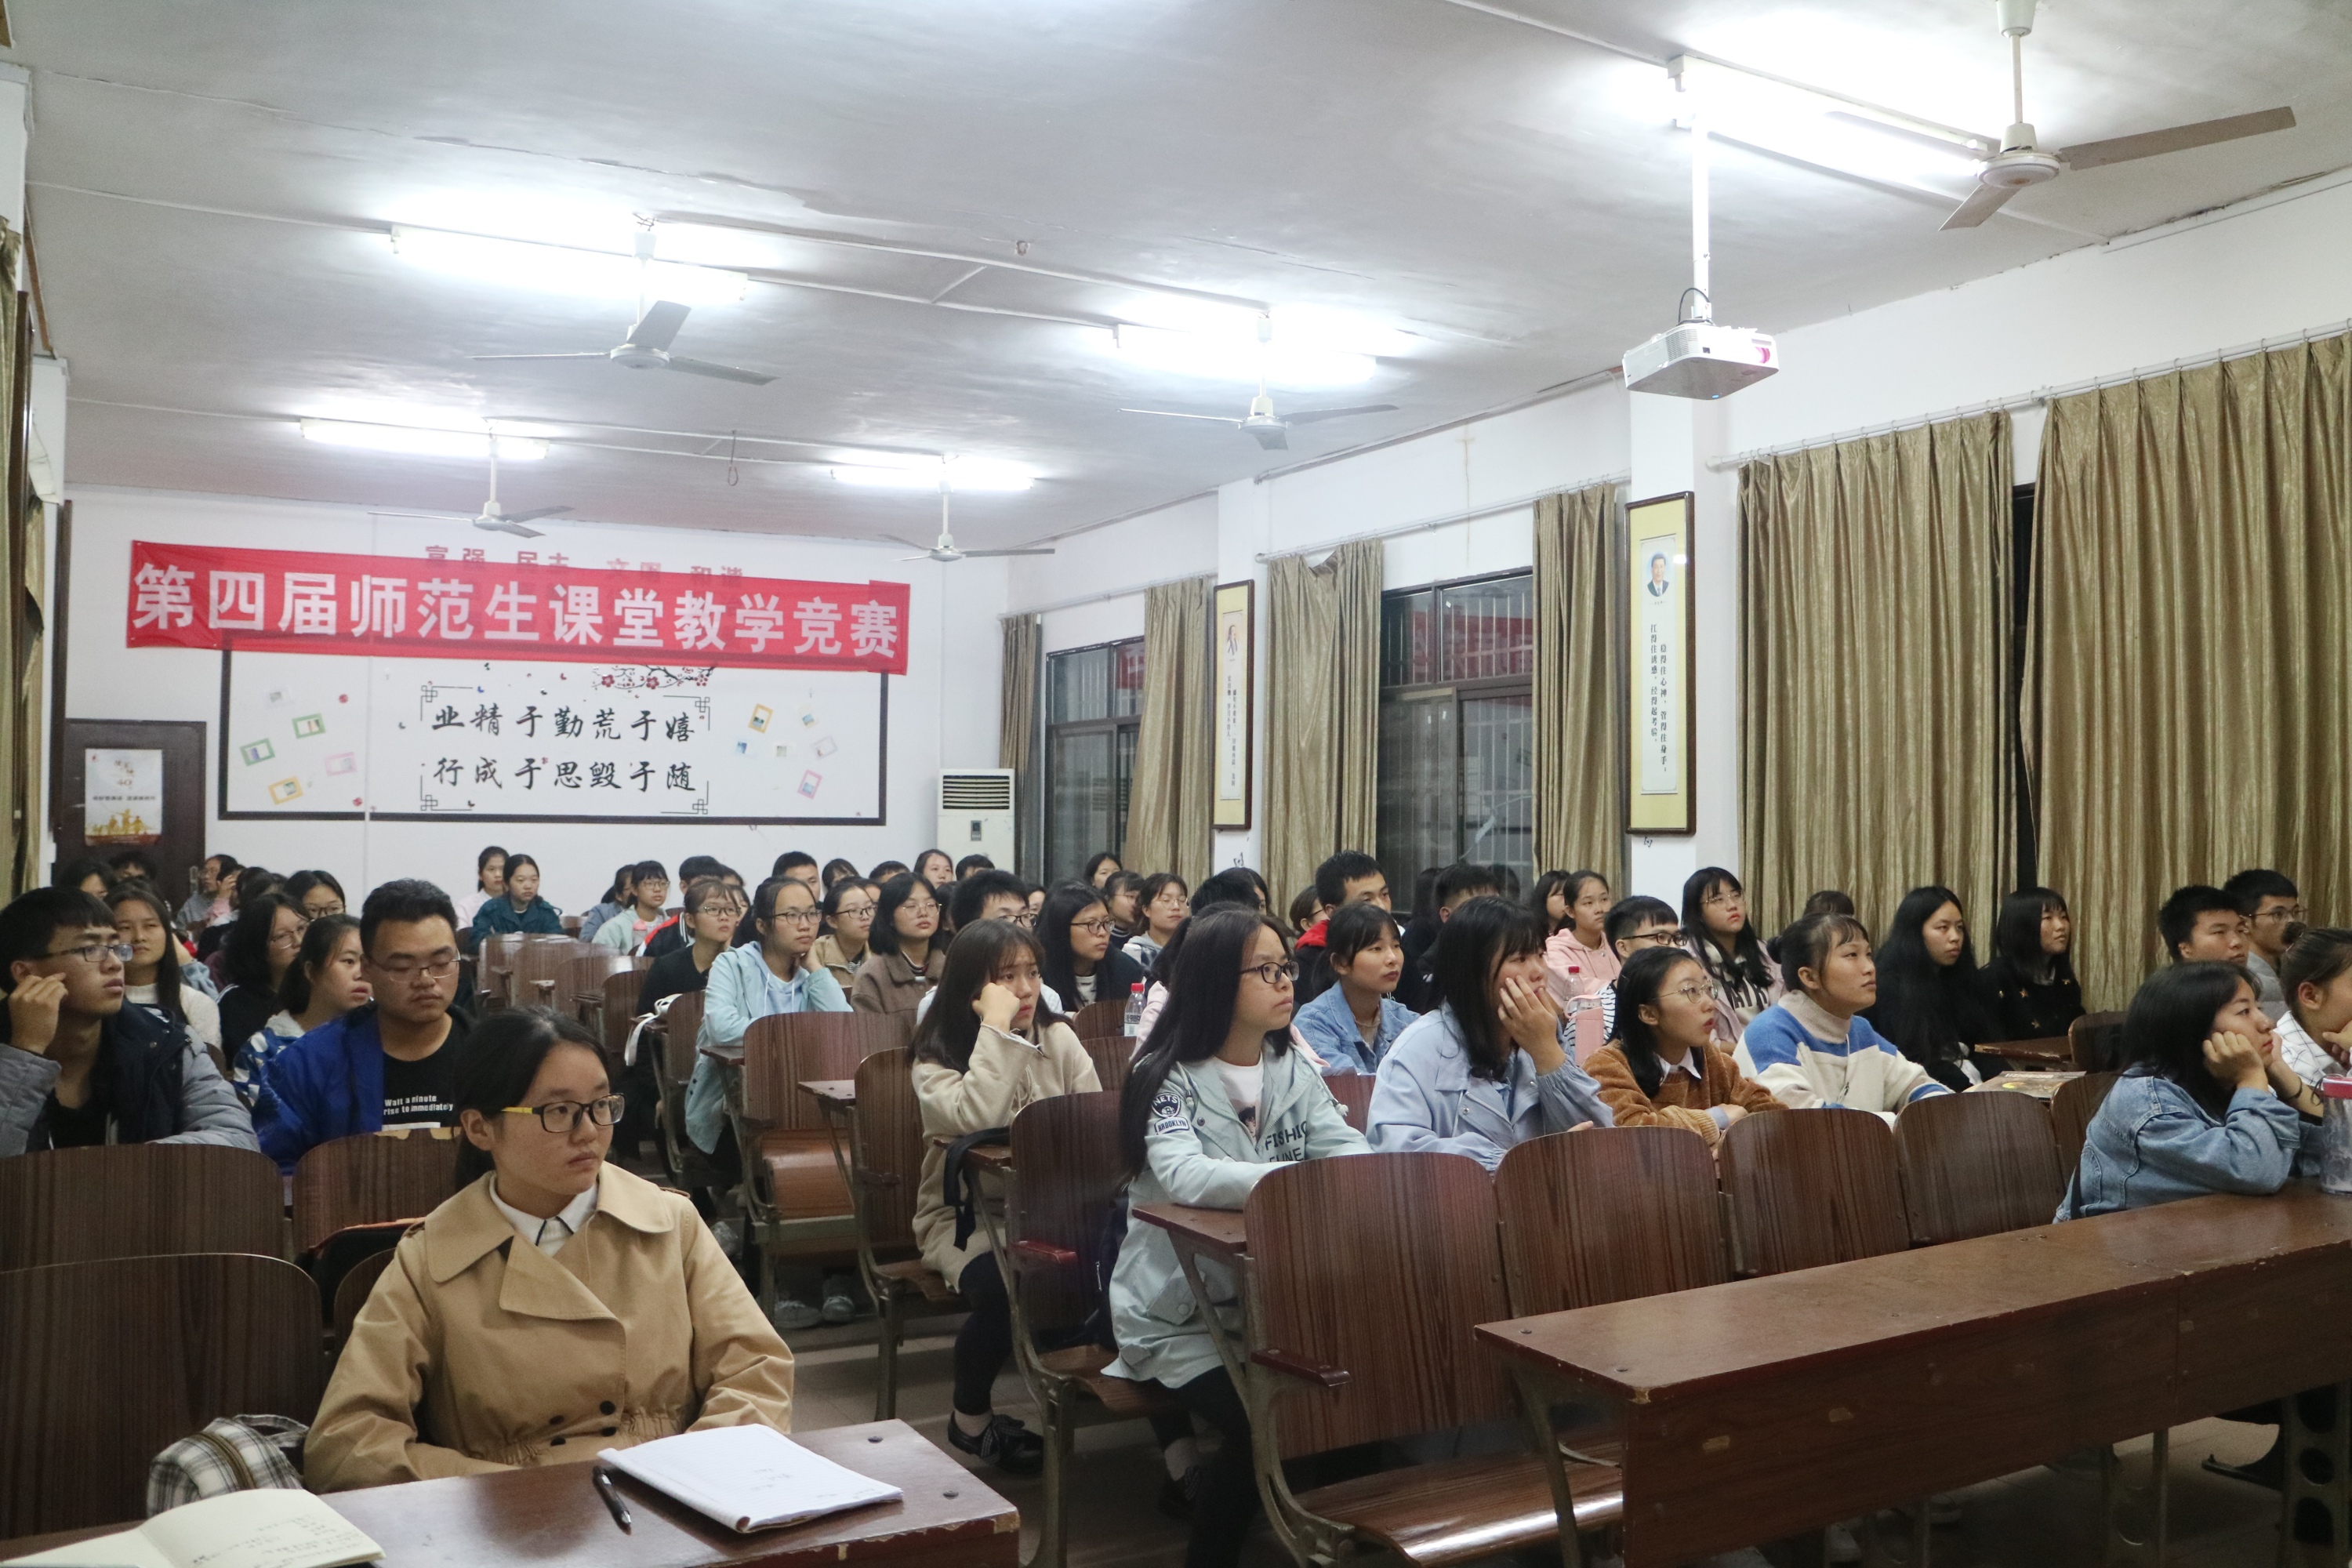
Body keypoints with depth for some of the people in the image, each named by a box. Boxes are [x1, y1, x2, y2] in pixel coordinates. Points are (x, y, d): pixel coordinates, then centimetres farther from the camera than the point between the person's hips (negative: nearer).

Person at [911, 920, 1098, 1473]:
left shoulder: (1058, 1038, 6)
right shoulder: (937, 1059, -6)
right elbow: (978, 1117, -28)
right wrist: (995, 1028, -22)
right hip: (965, 1216, -3)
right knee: (1004, 1286, -35)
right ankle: (970, 1417, -3)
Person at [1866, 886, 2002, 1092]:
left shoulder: (1965, 979, 15)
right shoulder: (1889, 984, -7)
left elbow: (1986, 1040, 8)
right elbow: (1910, 1059, -14)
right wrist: (1971, 1089, -21)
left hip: (1972, 1083, 7)